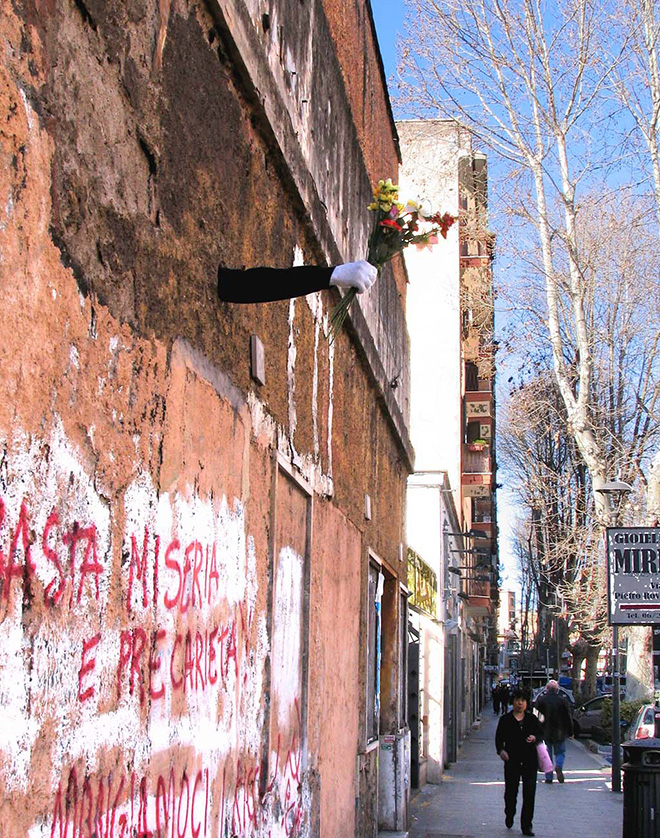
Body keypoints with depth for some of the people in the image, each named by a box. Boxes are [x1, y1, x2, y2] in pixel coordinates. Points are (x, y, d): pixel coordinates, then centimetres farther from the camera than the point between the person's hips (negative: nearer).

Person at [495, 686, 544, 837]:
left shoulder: (532, 719, 9)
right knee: (510, 791, 5)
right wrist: (501, 750, -13)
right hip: (512, 760, -1)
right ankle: (509, 816, 34)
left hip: (530, 760, 1)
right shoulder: (505, 719, 5)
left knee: (529, 793, -6)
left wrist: (535, 738, -11)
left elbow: (541, 734, 11)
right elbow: (499, 737, 5)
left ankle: (526, 825, 0)